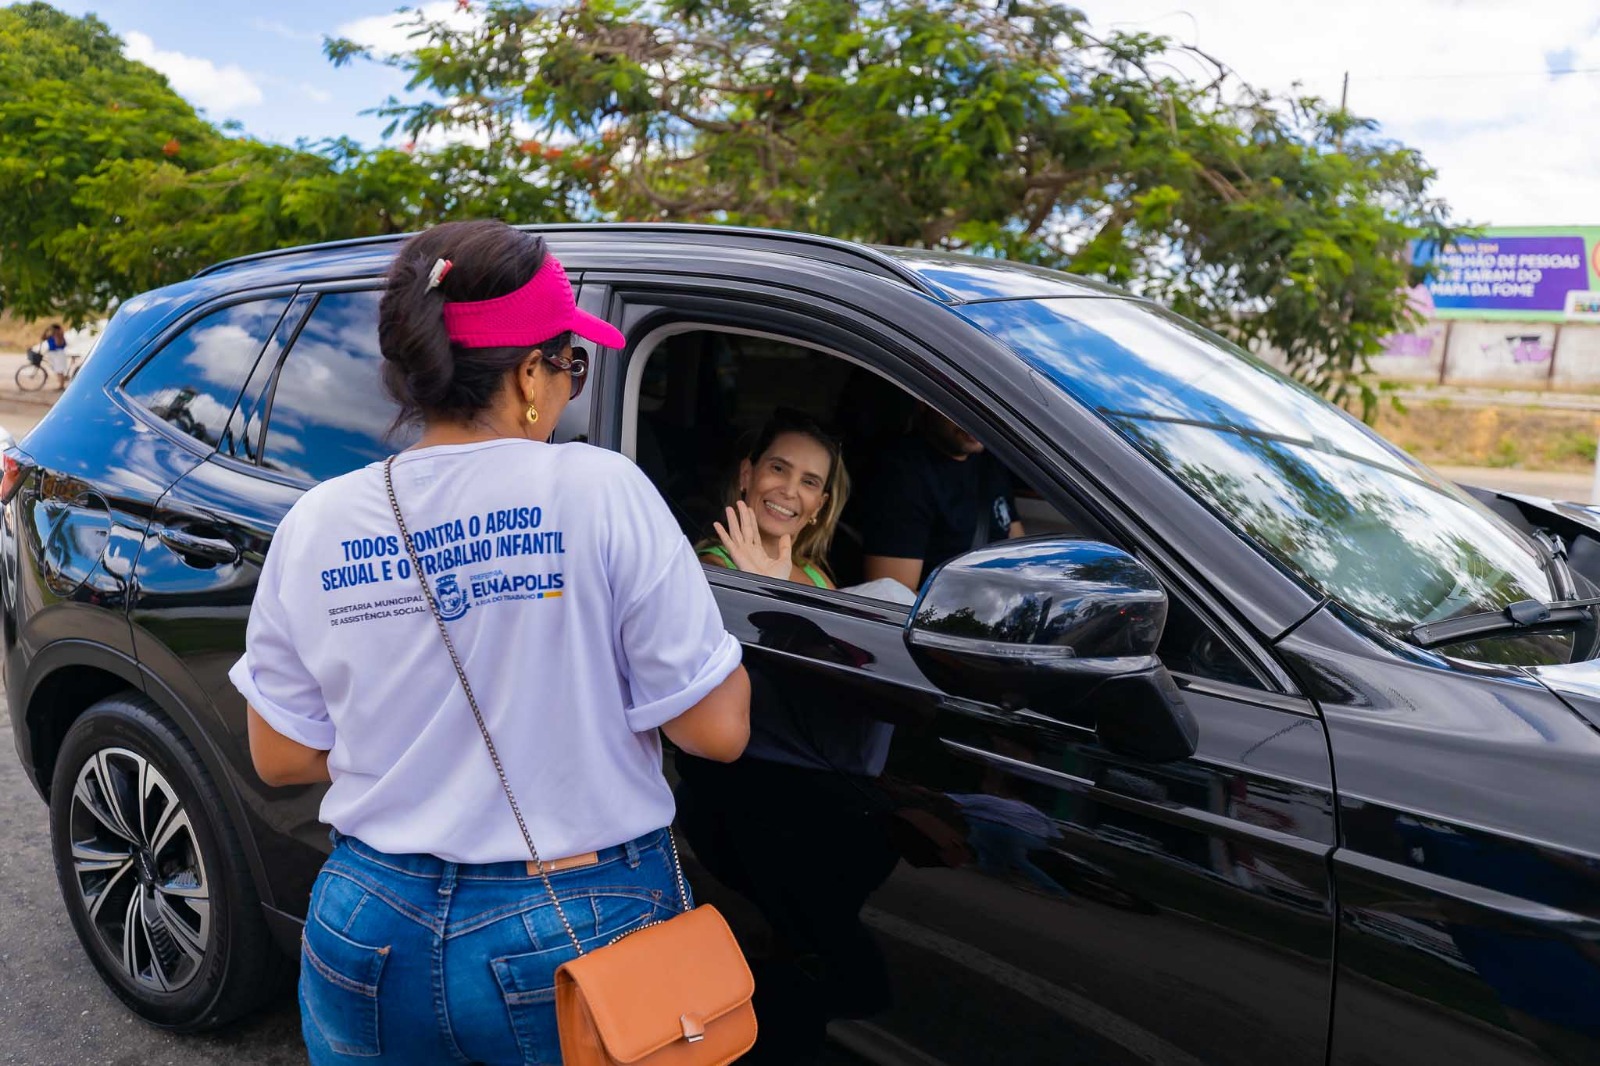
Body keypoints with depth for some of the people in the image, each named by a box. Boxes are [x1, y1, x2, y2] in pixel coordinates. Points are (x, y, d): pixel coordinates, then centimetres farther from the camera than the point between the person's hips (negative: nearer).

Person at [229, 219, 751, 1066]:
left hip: (373, 932, 4)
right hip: (581, 936, -3)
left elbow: (281, 757, 3)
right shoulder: (597, 490, -17)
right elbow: (717, 730, -15)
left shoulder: (316, 524, -5)